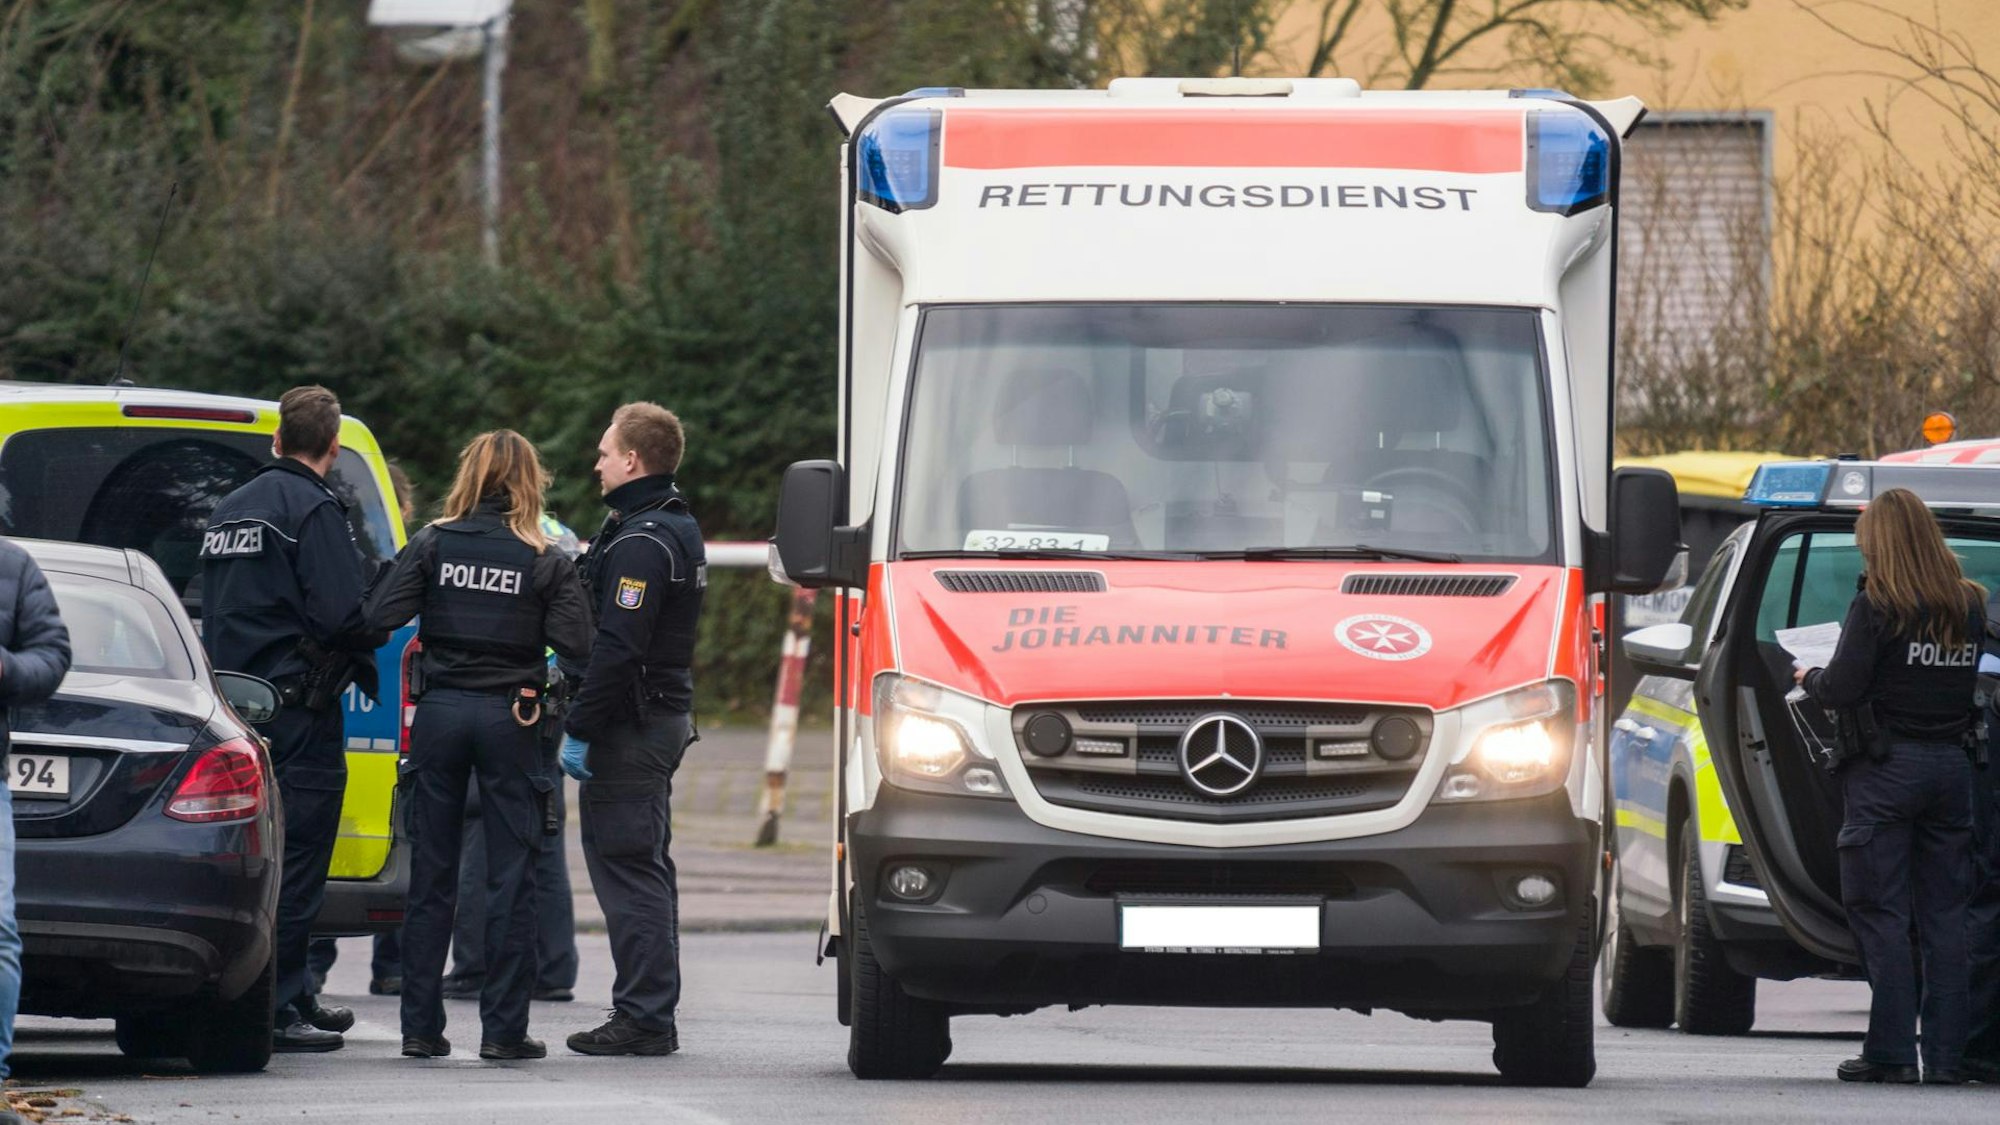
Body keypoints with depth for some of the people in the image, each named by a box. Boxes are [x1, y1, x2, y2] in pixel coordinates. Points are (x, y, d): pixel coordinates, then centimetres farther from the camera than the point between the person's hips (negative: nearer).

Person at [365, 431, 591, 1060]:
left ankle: (421, 1027, 8)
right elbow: (575, 644, -10)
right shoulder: (545, 561, -4)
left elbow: (380, 617, -10)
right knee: (511, 878, 4)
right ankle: (504, 1028, 1)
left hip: (440, 713, 1)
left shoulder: (432, 546, -2)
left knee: (431, 875, 8)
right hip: (509, 720, -1)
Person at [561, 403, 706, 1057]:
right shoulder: (677, 528, 16)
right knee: (645, 870, 14)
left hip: (630, 728, -10)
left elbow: (618, 648, -24)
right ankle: (650, 1015, 18)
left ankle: (643, 1018, -10)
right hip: (666, 717, 10)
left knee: (626, 869, -9)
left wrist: (580, 728, -22)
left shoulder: (641, 542, -17)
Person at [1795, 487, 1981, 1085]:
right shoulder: (1968, 607, 7)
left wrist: (1810, 677, 8)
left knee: (1880, 915, -1)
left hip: (1886, 767, -5)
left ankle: (1890, 1052, -4)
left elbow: (1843, 689, -14)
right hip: (1951, 766, 5)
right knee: (1945, 915, 8)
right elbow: (1963, 678, 13)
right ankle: (1946, 1054, 6)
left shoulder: (1877, 607, -10)